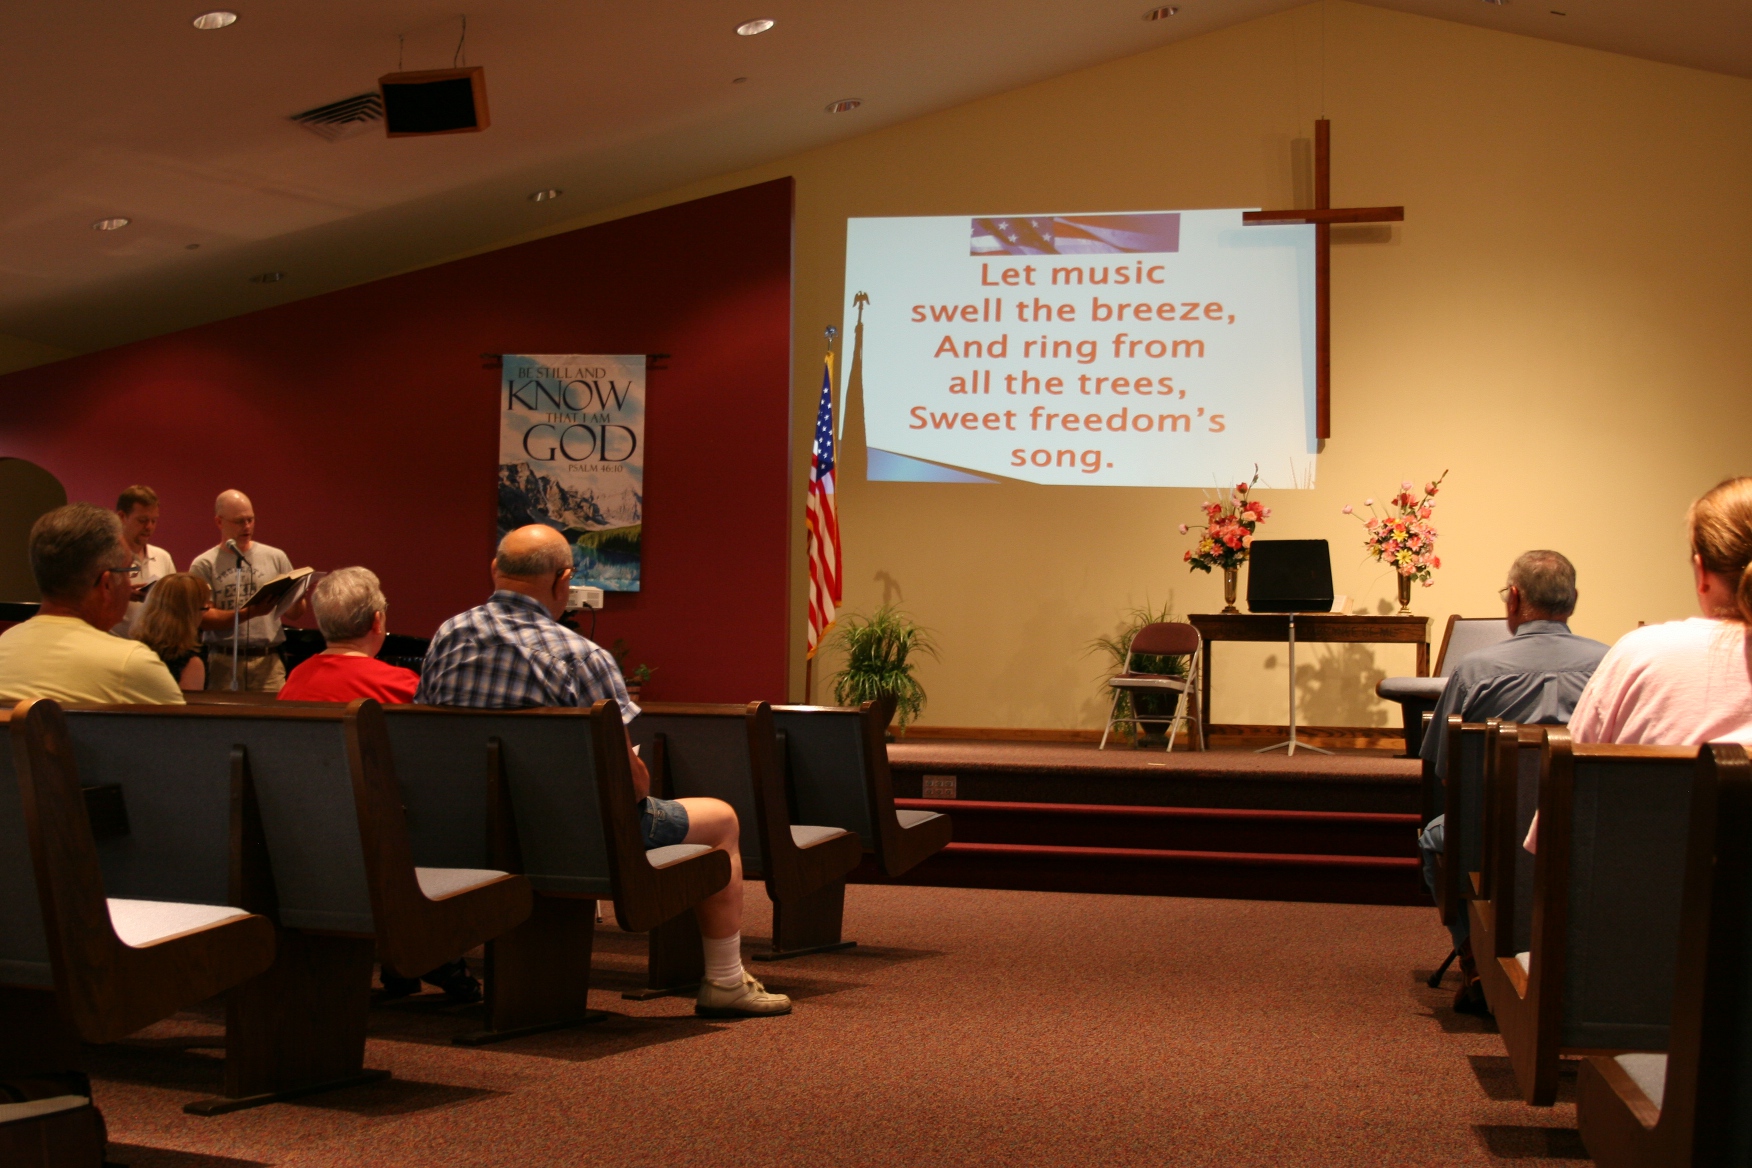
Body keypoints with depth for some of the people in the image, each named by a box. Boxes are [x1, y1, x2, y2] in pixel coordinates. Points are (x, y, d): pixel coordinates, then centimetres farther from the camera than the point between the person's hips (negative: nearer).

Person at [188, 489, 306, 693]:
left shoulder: (275, 557, 11)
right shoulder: (204, 565, 5)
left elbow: (294, 614, 10)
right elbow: (203, 618, -5)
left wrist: (297, 598, -12)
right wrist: (248, 613, -16)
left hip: (268, 661, 1)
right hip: (224, 663, -1)